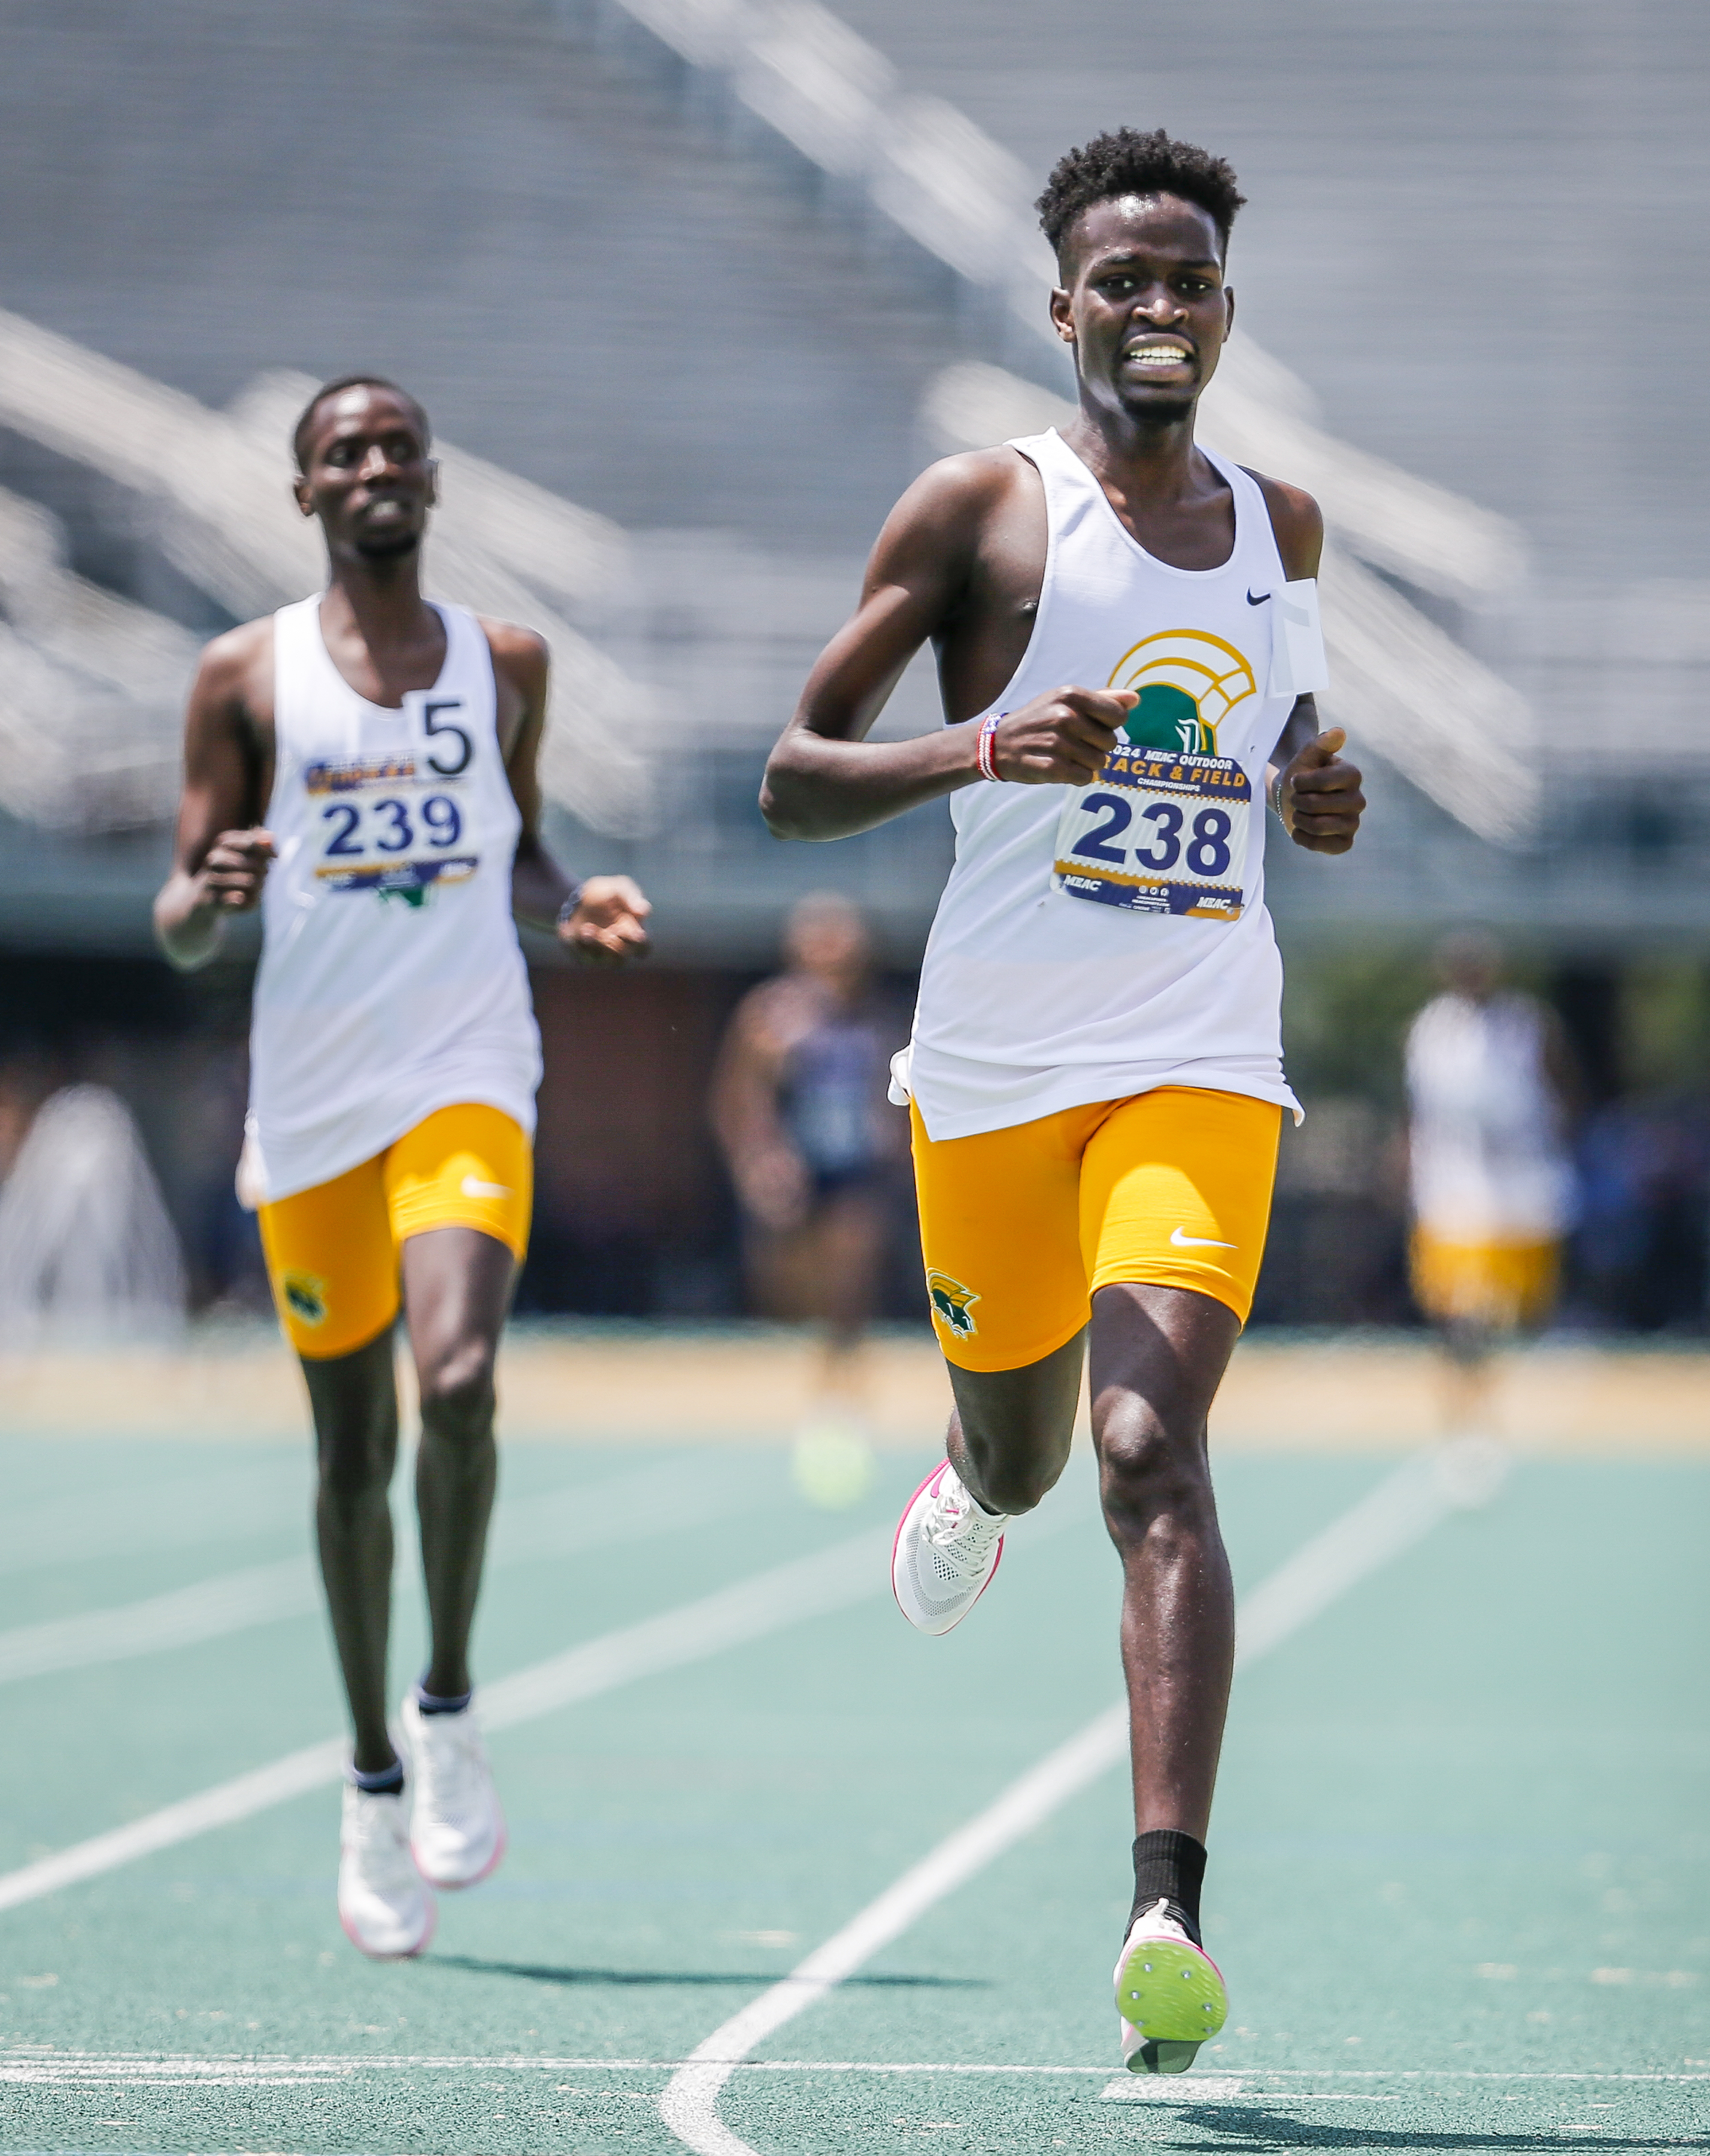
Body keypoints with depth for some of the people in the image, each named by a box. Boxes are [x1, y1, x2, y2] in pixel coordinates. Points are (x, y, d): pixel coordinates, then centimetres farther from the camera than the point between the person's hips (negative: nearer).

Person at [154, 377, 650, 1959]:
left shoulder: (507, 664, 10)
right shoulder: (247, 678, 4)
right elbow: (182, 930, 4)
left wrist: (574, 906, 0)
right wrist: (213, 892, -19)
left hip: (468, 1083, 0)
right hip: (312, 1099, 0)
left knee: (458, 1380, -24)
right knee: (351, 1447, 7)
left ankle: (450, 1705, -5)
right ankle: (375, 1778, 22)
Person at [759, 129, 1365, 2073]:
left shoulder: (1284, 525, 11)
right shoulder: (981, 509, -1)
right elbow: (791, 779, -3)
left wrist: (1316, 796, 7)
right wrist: (977, 749, -21)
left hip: (1201, 1065, 1)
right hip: (996, 1065, 0)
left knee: (1150, 1454, -18)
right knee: (1015, 1456, 16)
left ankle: (1168, 1912, -26)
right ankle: (968, 1484, 57)